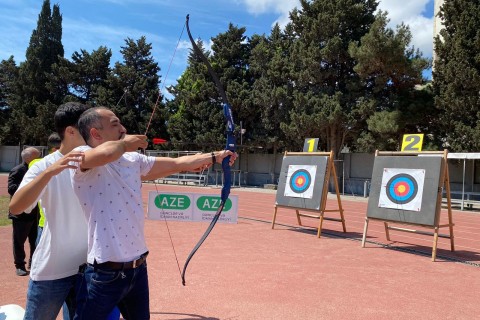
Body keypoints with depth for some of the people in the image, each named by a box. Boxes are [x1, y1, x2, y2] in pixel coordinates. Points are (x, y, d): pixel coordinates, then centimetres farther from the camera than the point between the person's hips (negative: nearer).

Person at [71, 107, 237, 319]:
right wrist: (125, 143, -13)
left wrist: (216, 156, 15)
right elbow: (107, 153, -35)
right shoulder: (81, 156, -12)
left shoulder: (133, 159, 7)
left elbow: (177, 164, 14)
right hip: (105, 274, -6)